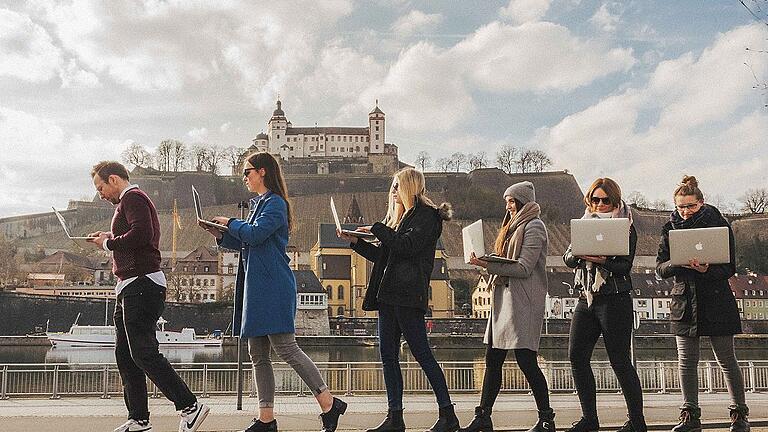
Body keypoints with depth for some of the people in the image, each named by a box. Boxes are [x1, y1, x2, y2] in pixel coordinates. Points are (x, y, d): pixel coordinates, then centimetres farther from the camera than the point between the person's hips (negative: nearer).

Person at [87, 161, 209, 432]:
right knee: (125, 356, 10)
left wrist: (108, 243, -9)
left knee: (143, 353, -14)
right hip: (131, 288, 11)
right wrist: (110, 238, 13)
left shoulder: (133, 198, -6)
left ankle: (189, 406, -12)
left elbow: (141, 234, -23)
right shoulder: (130, 201, 26)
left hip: (141, 285, -11)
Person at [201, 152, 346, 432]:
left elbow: (255, 234, -20)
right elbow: (245, 244, 25)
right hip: (256, 288, 10)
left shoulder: (275, 203, -7)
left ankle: (329, 404, -4)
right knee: (257, 354, 8)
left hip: (273, 287, -10)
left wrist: (230, 223, -3)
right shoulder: (259, 203, 22)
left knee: (285, 348, -11)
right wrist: (220, 234, 11)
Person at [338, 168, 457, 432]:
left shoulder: (426, 216, -4)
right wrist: (354, 241, 16)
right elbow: (381, 256, 23)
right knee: (388, 355, 6)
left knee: (422, 354, -6)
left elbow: (407, 246, -18)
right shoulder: (397, 217, 22)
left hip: (408, 296, -9)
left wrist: (376, 229, -10)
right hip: (388, 295, 9)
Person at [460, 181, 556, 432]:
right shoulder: (513, 227, 23)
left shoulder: (533, 227, -5)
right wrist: (486, 263, 6)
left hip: (523, 302, -9)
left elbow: (524, 268, -15)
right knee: (492, 361, 7)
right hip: (504, 298, 9)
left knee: (526, 360, -9)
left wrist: (488, 265, -18)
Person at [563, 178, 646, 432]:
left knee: (620, 362, -4)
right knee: (576, 357, 0)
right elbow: (568, 258, 5)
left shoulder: (626, 228, 1)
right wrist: (579, 254, -17)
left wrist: (601, 260, -27)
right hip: (586, 299, 5)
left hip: (615, 300, -5)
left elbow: (625, 266, -10)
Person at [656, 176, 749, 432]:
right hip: (684, 301, 3)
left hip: (716, 302, -3)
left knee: (726, 360, 3)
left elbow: (729, 268, -6)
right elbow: (660, 269, 2)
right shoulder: (670, 229, 5)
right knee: (686, 362, 3)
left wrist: (706, 269, -26)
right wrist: (678, 263, -19)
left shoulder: (719, 225, -3)